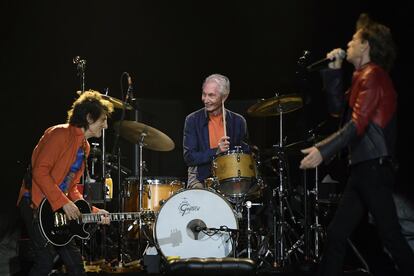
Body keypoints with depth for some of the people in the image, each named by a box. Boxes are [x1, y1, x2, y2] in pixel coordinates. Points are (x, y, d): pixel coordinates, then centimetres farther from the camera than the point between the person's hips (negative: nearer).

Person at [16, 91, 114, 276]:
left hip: (58, 210, 9)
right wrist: (64, 203, -22)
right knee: (46, 260, -15)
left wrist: (93, 211, 7)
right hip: (36, 205, -9)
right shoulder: (60, 134, -13)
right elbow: (40, 171, -21)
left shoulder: (84, 147, 16)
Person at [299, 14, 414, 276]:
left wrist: (323, 150, -27)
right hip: (363, 169, 10)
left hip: (374, 168, -10)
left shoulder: (372, 75, -11)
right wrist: (334, 70, 14)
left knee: (391, 235, -9)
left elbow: (358, 124, -21)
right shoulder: (364, 77, 18)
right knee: (336, 234, 9)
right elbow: (338, 106, 22)